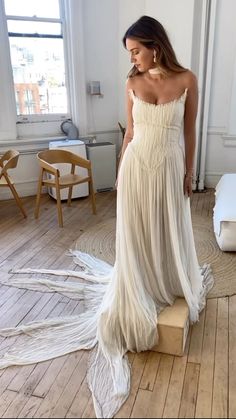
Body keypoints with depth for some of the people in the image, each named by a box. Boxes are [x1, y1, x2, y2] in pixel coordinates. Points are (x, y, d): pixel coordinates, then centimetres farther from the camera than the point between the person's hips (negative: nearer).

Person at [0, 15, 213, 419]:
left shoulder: (187, 80, -2)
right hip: (137, 167, 1)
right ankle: (140, 295, 30)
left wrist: (188, 174, 3)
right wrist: (120, 171, 8)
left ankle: (172, 285, 38)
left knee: (170, 232, 13)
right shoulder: (133, 83, 2)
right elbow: (130, 131, 7)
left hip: (170, 167, 0)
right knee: (135, 234, 8)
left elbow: (189, 132, 3)